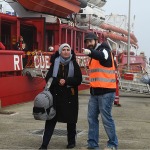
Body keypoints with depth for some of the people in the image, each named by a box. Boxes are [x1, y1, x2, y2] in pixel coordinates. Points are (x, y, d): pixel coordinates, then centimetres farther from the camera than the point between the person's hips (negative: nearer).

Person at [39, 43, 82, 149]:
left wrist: (66, 81, -18)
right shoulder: (55, 63, 4)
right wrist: (58, 81, -18)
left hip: (70, 96, 0)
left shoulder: (74, 64, 2)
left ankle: (71, 141, 25)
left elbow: (78, 80, -4)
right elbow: (48, 78, -1)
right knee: (51, 119, -2)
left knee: (71, 119, 7)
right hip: (56, 95, 0)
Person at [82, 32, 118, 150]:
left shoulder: (104, 49, -6)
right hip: (95, 92, 8)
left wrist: (90, 52, -49)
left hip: (106, 91, -8)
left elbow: (103, 56, -31)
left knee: (106, 118, -4)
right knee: (92, 118, 7)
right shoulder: (94, 54, 19)